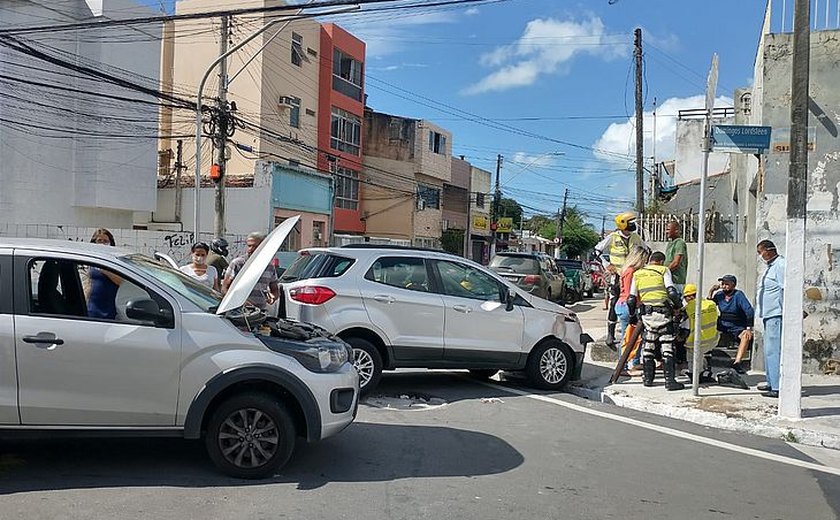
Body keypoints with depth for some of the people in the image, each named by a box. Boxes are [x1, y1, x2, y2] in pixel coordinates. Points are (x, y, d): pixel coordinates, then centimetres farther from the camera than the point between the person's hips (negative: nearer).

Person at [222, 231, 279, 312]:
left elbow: (275, 290, 23)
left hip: (261, 311, 3)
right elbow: (224, 289, 2)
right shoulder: (237, 263, 4)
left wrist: (273, 297, 0)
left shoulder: (269, 267, 13)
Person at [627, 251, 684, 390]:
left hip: (646, 313, 4)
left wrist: (632, 315, 22)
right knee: (667, 346, -1)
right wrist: (679, 305, 6)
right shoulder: (663, 270, 1)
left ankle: (648, 378, 18)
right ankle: (670, 381, -3)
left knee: (649, 345, 14)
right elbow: (672, 292, -10)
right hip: (663, 312, -4)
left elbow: (631, 299, 11)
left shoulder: (637, 274, 13)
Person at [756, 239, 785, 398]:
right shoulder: (771, 266, 20)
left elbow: (785, 290, -19)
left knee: (774, 350, -12)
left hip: (777, 315, -11)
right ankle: (772, 383, 26)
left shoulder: (781, 265, -12)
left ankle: (778, 387, -12)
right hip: (769, 315, 11)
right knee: (769, 350, 17)